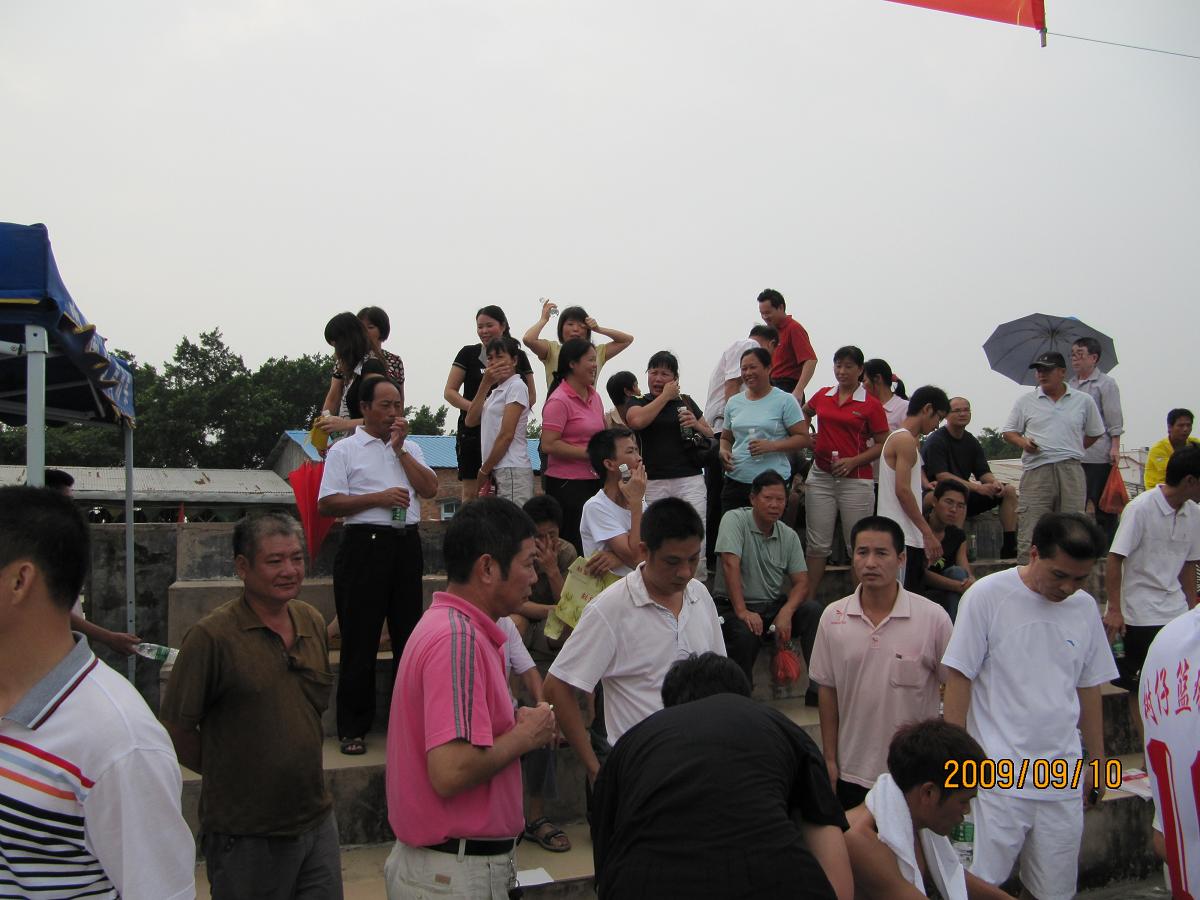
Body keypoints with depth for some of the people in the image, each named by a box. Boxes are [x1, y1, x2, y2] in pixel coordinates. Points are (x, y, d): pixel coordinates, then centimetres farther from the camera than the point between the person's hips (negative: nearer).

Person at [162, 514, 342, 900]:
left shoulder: (312, 622, 4)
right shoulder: (212, 636, -16)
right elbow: (175, 730, -10)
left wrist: (308, 766, 10)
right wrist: (227, 774, -2)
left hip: (318, 822, 5)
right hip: (246, 835, -5)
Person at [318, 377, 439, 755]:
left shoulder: (410, 449, 17)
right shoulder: (344, 450, 4)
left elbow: (430, 489, 3)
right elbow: (327, 504, -5)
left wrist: (400, 449, 0)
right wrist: (378, 498, -12)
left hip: (406, 544, 5)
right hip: (365, 544, -4)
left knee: (409, 634, 9)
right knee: (360, 640, -1)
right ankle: (352, 728, 8)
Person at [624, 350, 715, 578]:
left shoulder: (686, 402, 16)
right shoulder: (637, 403, 11)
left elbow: (711, 435, 22)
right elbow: (637, 421, -13)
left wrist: (696, 424, 0)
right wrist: (665, 396, -2)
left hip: (690, 480, 1)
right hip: (653, 483, -1)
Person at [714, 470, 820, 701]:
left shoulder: (789, 536, 7)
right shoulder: (734, 520, -9)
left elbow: (801, 583, 1)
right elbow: (730, 565, -20)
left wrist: (786, 612, -19)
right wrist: (742, 611, -27)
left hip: (774, 606, 5)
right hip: (734, 607, -4)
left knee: (813, 611, -22)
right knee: (745, 634, -36)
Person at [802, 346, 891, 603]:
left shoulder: (871, 405, -2)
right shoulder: (822, 396, 9)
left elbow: (882, 444, -2)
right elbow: (805, 413, 30)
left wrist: (853, 461, -13)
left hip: (855, 479, -3)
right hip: (820, 477, 3)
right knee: (817, 543, 5)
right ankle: (808, 600, 10)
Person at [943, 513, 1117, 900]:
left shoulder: (1085, 607, 6)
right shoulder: (987, 596, -10)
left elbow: (1089, 688, 15)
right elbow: (959, 678, -7)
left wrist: (1096, 761, 18)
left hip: (1064, 781, 5)